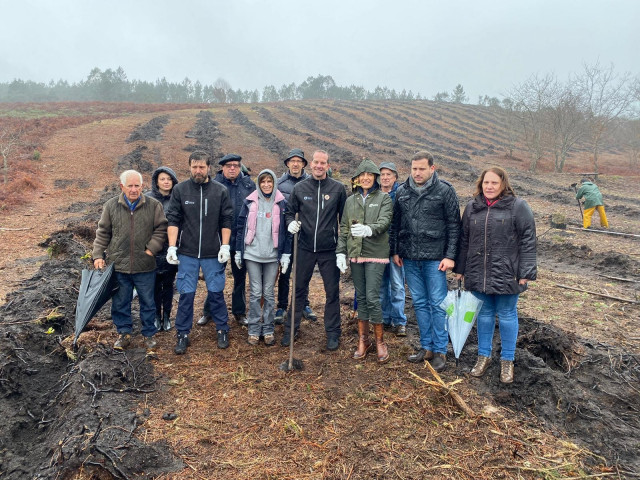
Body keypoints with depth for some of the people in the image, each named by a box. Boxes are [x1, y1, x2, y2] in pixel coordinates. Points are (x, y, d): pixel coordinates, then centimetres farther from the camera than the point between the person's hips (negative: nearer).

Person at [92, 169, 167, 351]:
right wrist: (98, 255, 3)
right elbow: (102, 233, 9)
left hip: (145, 266, -1)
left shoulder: (153, 205, -1)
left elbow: (161, 229, 1)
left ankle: (149, 334, 25)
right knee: (120, 302, 11)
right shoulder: (111, 205, 3)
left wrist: (151, 249, -10)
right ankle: (124, 333, 27)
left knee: (147, 302, 10)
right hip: (118, 265, 1)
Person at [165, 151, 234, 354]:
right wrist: (172, 247, -8)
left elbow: (226, 221, 2)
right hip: (187, 253, 0)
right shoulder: (180, 189, 0)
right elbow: (173, 220, 0)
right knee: (186, 294, 4)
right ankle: (182, 335, 19)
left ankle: (223, 330, 24)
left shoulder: (220, 191, 0)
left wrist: (225, 246, -6)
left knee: (216, 292, 7)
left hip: (213, 254, 0)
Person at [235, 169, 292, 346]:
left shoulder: (281, 203, 3)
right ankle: (254, 330, 13)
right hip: (252, 254, 0)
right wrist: (238, 252, 4)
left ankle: (268, 330, 16)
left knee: (269, 293, 7)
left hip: (272, 255, 0)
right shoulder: (250, 202, 3)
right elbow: (241, 227, 6)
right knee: (255, 293, 3)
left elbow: (286, 231, 4)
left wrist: (286, 255, -1)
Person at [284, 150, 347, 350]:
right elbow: (290, 212, 12)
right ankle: (291, 328, 27)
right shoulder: (299, 188, 2)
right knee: (299, 290, 12)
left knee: (332, 292, 7)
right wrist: (291, 223, -11)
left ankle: (332, 332, 22)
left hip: (329, 250, -1)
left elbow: (344, 218, 4)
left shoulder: (338, 188, -1)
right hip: (305, 249, 1)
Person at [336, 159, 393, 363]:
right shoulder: (350, 201, 13)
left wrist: (369, 229, -33)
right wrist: (341, 252, 3)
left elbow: (384, 221, -13)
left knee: (372, 297, -9)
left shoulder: (384, 198, 3)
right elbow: (343, 229, 12)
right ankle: (363, 340, 21)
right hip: (355, 254, 4)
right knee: (361, 297, 10)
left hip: (375, 254, -4)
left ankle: (380, 341, 8)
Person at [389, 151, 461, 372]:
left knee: (437, 304, 1)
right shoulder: (402, 191, 7)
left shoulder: (445, 191, -5)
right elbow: (395, 223, 14)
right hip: (410, 258, 4)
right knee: (419, 303, 11)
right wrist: (395, 251, 11)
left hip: (435, 258, -4)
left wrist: (450, 256, -9)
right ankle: (426, 347, 23)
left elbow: (454, 225, -4)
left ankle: (440, 351, 13)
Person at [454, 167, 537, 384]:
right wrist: (460, 269, 10)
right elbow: (464, 240, 11)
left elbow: (528, 240, -7)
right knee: (484, 314, 15)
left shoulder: (518, 206, -6)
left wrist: (525, 273, -11)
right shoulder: (472, 207, 6)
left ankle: (507, 360, 25)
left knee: (507, 316, 9)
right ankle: (484, 355, 31)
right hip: (478, 274, 4)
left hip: (506, 274, -3)